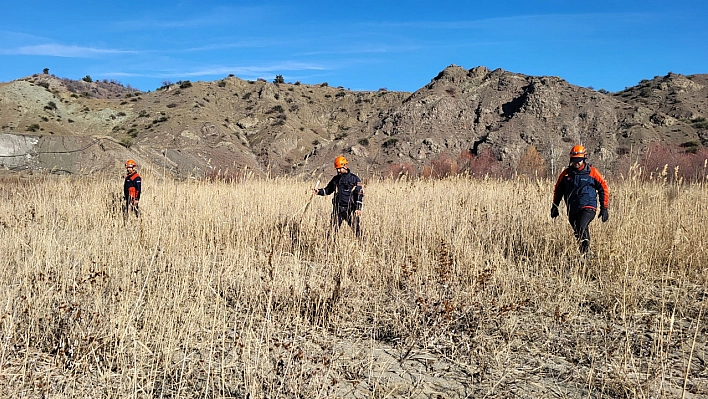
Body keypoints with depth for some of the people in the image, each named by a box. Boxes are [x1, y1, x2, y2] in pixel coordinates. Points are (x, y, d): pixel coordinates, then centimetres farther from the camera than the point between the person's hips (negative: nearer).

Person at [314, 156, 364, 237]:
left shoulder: (354, 179, -1)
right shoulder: (335, 179, 13)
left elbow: (359, 194, -4)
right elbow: (327, 190, 20)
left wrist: (358, 208, -13)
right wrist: (319, 191, 0)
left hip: (350, 209, -4)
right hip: (337, 208, 4)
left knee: (356, 228, -4)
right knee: (333, 229, 3)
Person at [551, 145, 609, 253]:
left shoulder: (592, 172, -1)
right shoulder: (566, 173, 7)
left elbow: (603, 189, 4)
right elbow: (558, 190, 18)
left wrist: (604, 208, 1)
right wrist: (555, 206, 16)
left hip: (588, 208, -4)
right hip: (572, 210, 4)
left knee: (582, 227, -26)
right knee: (578, 232, 10)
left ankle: (586, 251, -15)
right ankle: (585, 252, 28)